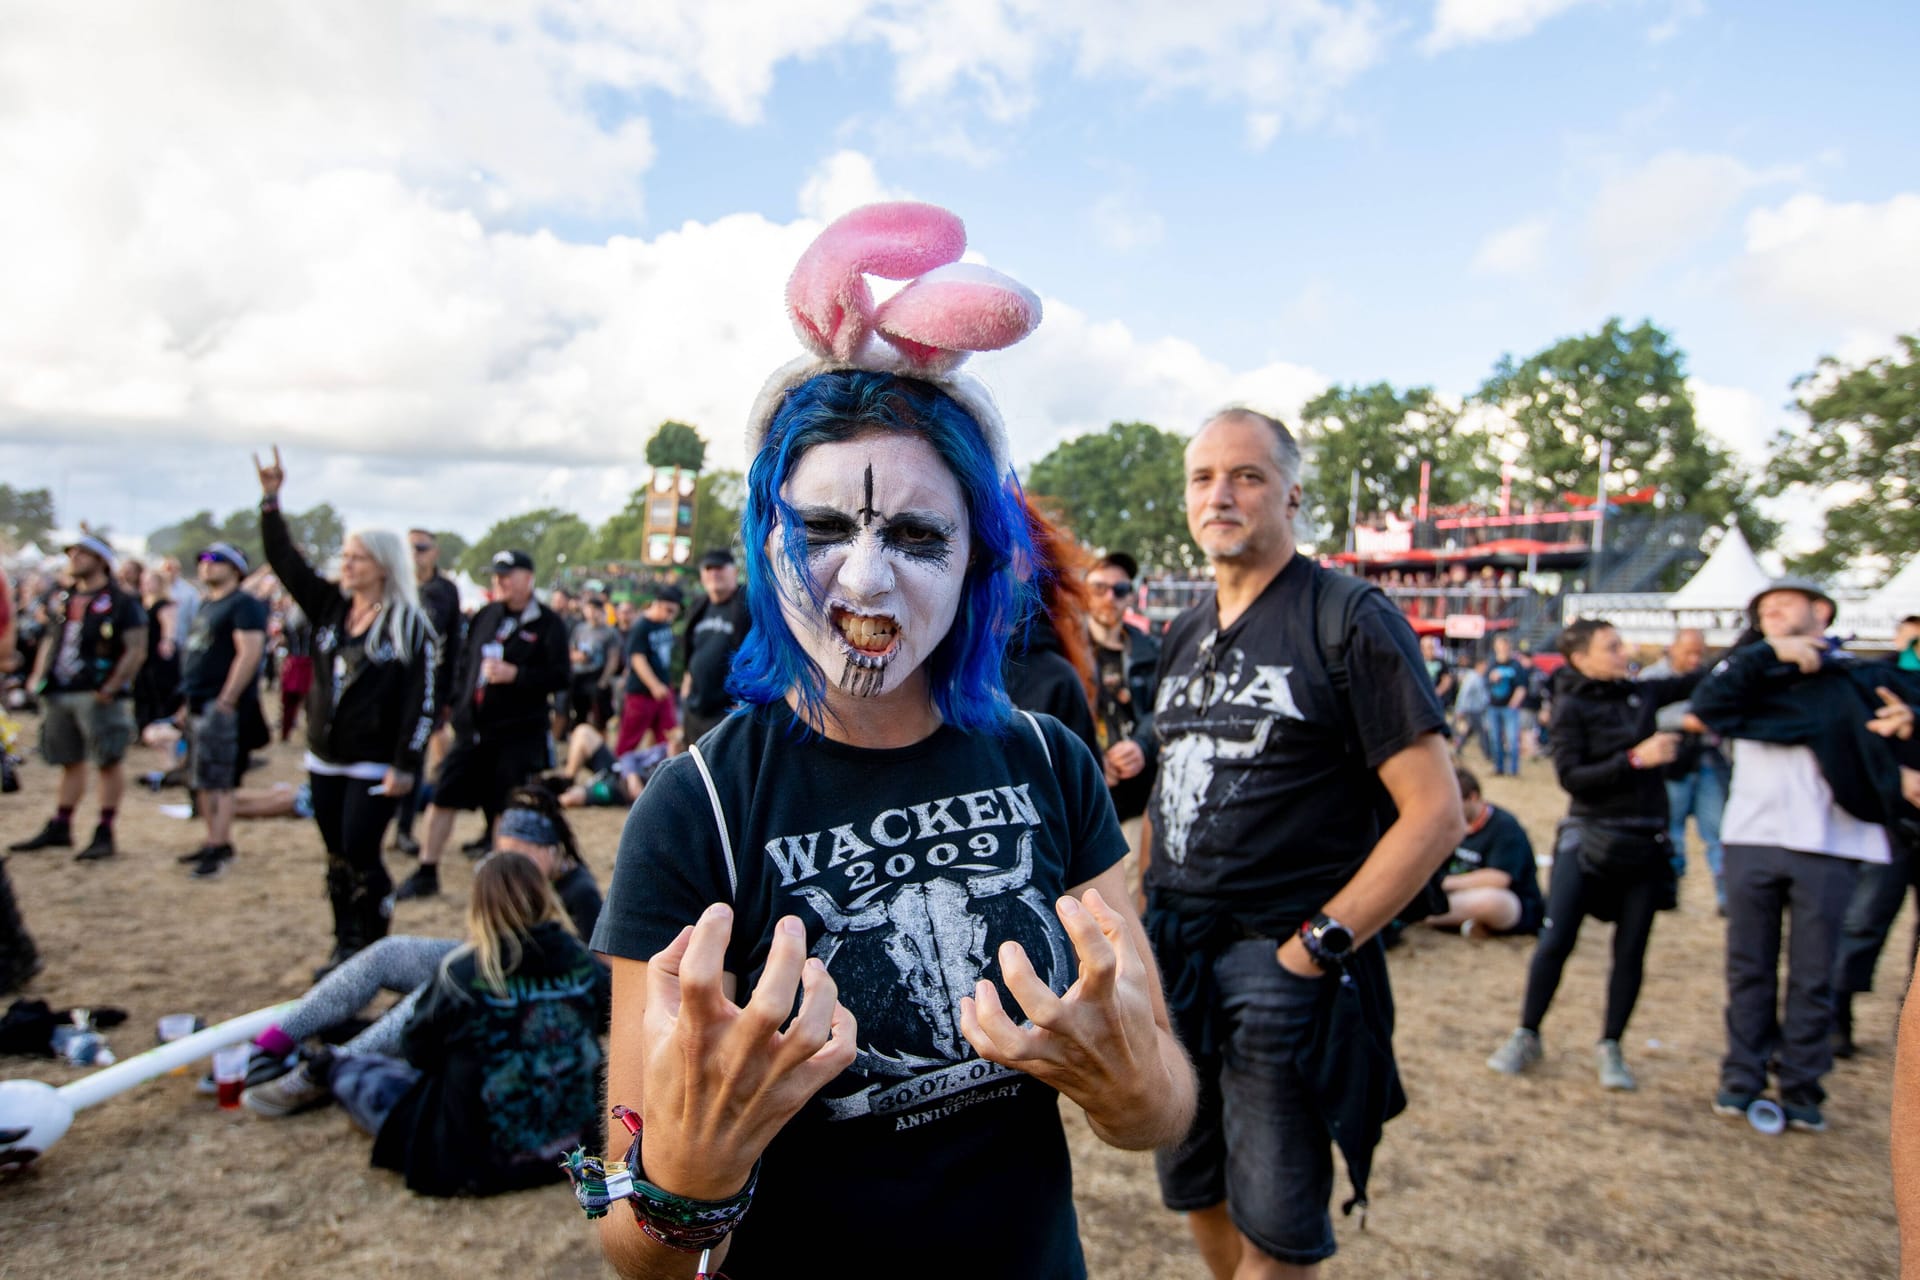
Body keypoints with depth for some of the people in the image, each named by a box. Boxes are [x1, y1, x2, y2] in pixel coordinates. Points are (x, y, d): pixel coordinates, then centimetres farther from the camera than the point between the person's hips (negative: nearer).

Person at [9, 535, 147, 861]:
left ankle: (104, 834, 3)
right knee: (70, 761, 15)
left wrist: (111, 688, -17)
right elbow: (50, 640, 24)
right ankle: (60, 828, 25)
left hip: (98, 696, -7)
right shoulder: (64, 599, 15)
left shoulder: (122, 601, -7)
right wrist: (38, 676, 10)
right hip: (61, 693, 7)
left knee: (108, 761, -2)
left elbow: (136, 650, -12)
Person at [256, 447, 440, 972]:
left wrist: (405, 765, -18)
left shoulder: (410, 626, -11)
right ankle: (345, 945, 23)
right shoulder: (330, 606, 8)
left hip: (375, 763, -6)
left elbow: (421, 701, -14)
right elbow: (286, 561, 6)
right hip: (326, 758, 6)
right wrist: (271, 501, -4)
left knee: (360, 854, -7)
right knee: (337, 857, 12)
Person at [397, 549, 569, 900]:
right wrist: (459, 705, 10)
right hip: (472, 729, 6)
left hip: (518, 735, -5)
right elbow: (464, 663, 20)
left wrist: (515, 674, -22)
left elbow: (559, 678, -13)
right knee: (442, 798, 7)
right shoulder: (485, 617, 11)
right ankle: (426, 874, 20)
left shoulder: (548, 624, -6)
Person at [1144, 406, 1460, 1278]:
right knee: (1196, 1197, 19)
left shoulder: (1349, 619, -9)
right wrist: (1146, 920, 8)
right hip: (1175, 959, 6)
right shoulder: (1184, 634, 11)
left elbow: (1436, 813, -13)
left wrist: (1316, 947, -17)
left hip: (1281, 962, -6)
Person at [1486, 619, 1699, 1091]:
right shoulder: (1572, 706, -7)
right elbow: (1571, 777, -14)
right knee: (1555, 942, -4)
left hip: (1646, 842, 5)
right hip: (1589, 837, -4)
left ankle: (1610, 1047, 20)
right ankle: (1526, 1037, 12)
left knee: (1631, 949, 6)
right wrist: (1635, 759, -21)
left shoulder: (1641, 693, 7)